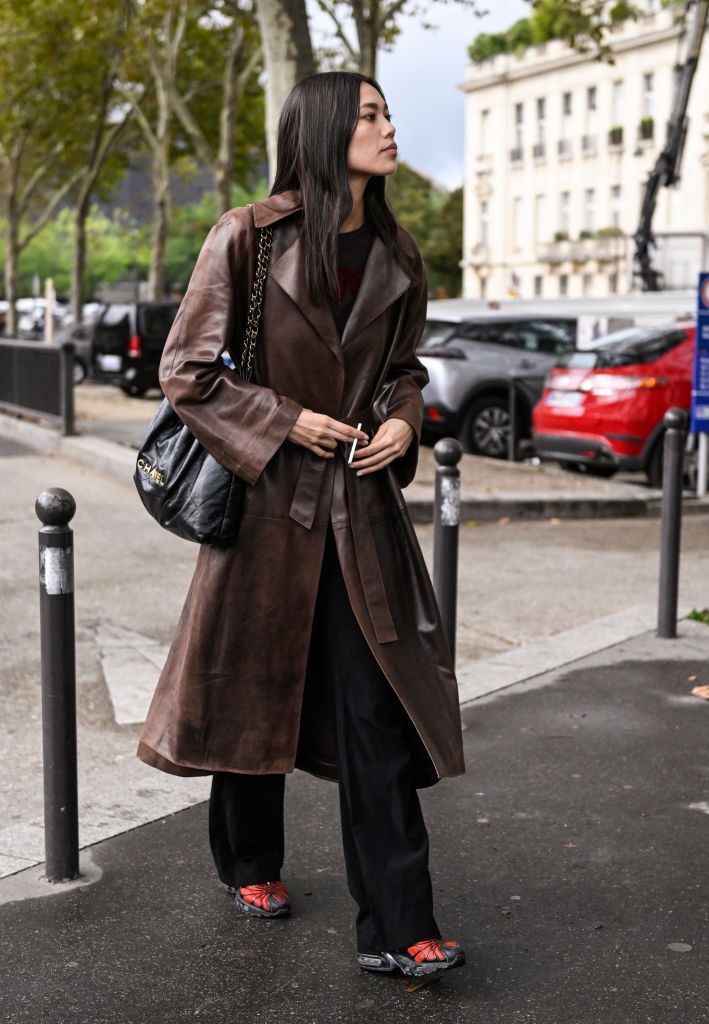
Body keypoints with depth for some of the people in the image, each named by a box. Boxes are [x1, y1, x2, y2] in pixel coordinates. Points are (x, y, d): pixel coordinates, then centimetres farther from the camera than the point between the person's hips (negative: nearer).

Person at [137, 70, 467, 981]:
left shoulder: (396, 255, 7)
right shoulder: (248, 239, -8)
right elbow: (187, 372, -6)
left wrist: (402, 422, -1)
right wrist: (287, 422, -12)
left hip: (361, 503, 4)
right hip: (268, 497, -3)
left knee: (378, 707, -1)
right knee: (254, 688, 12)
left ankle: (395, 929, 4)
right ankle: (249, 864, 36)